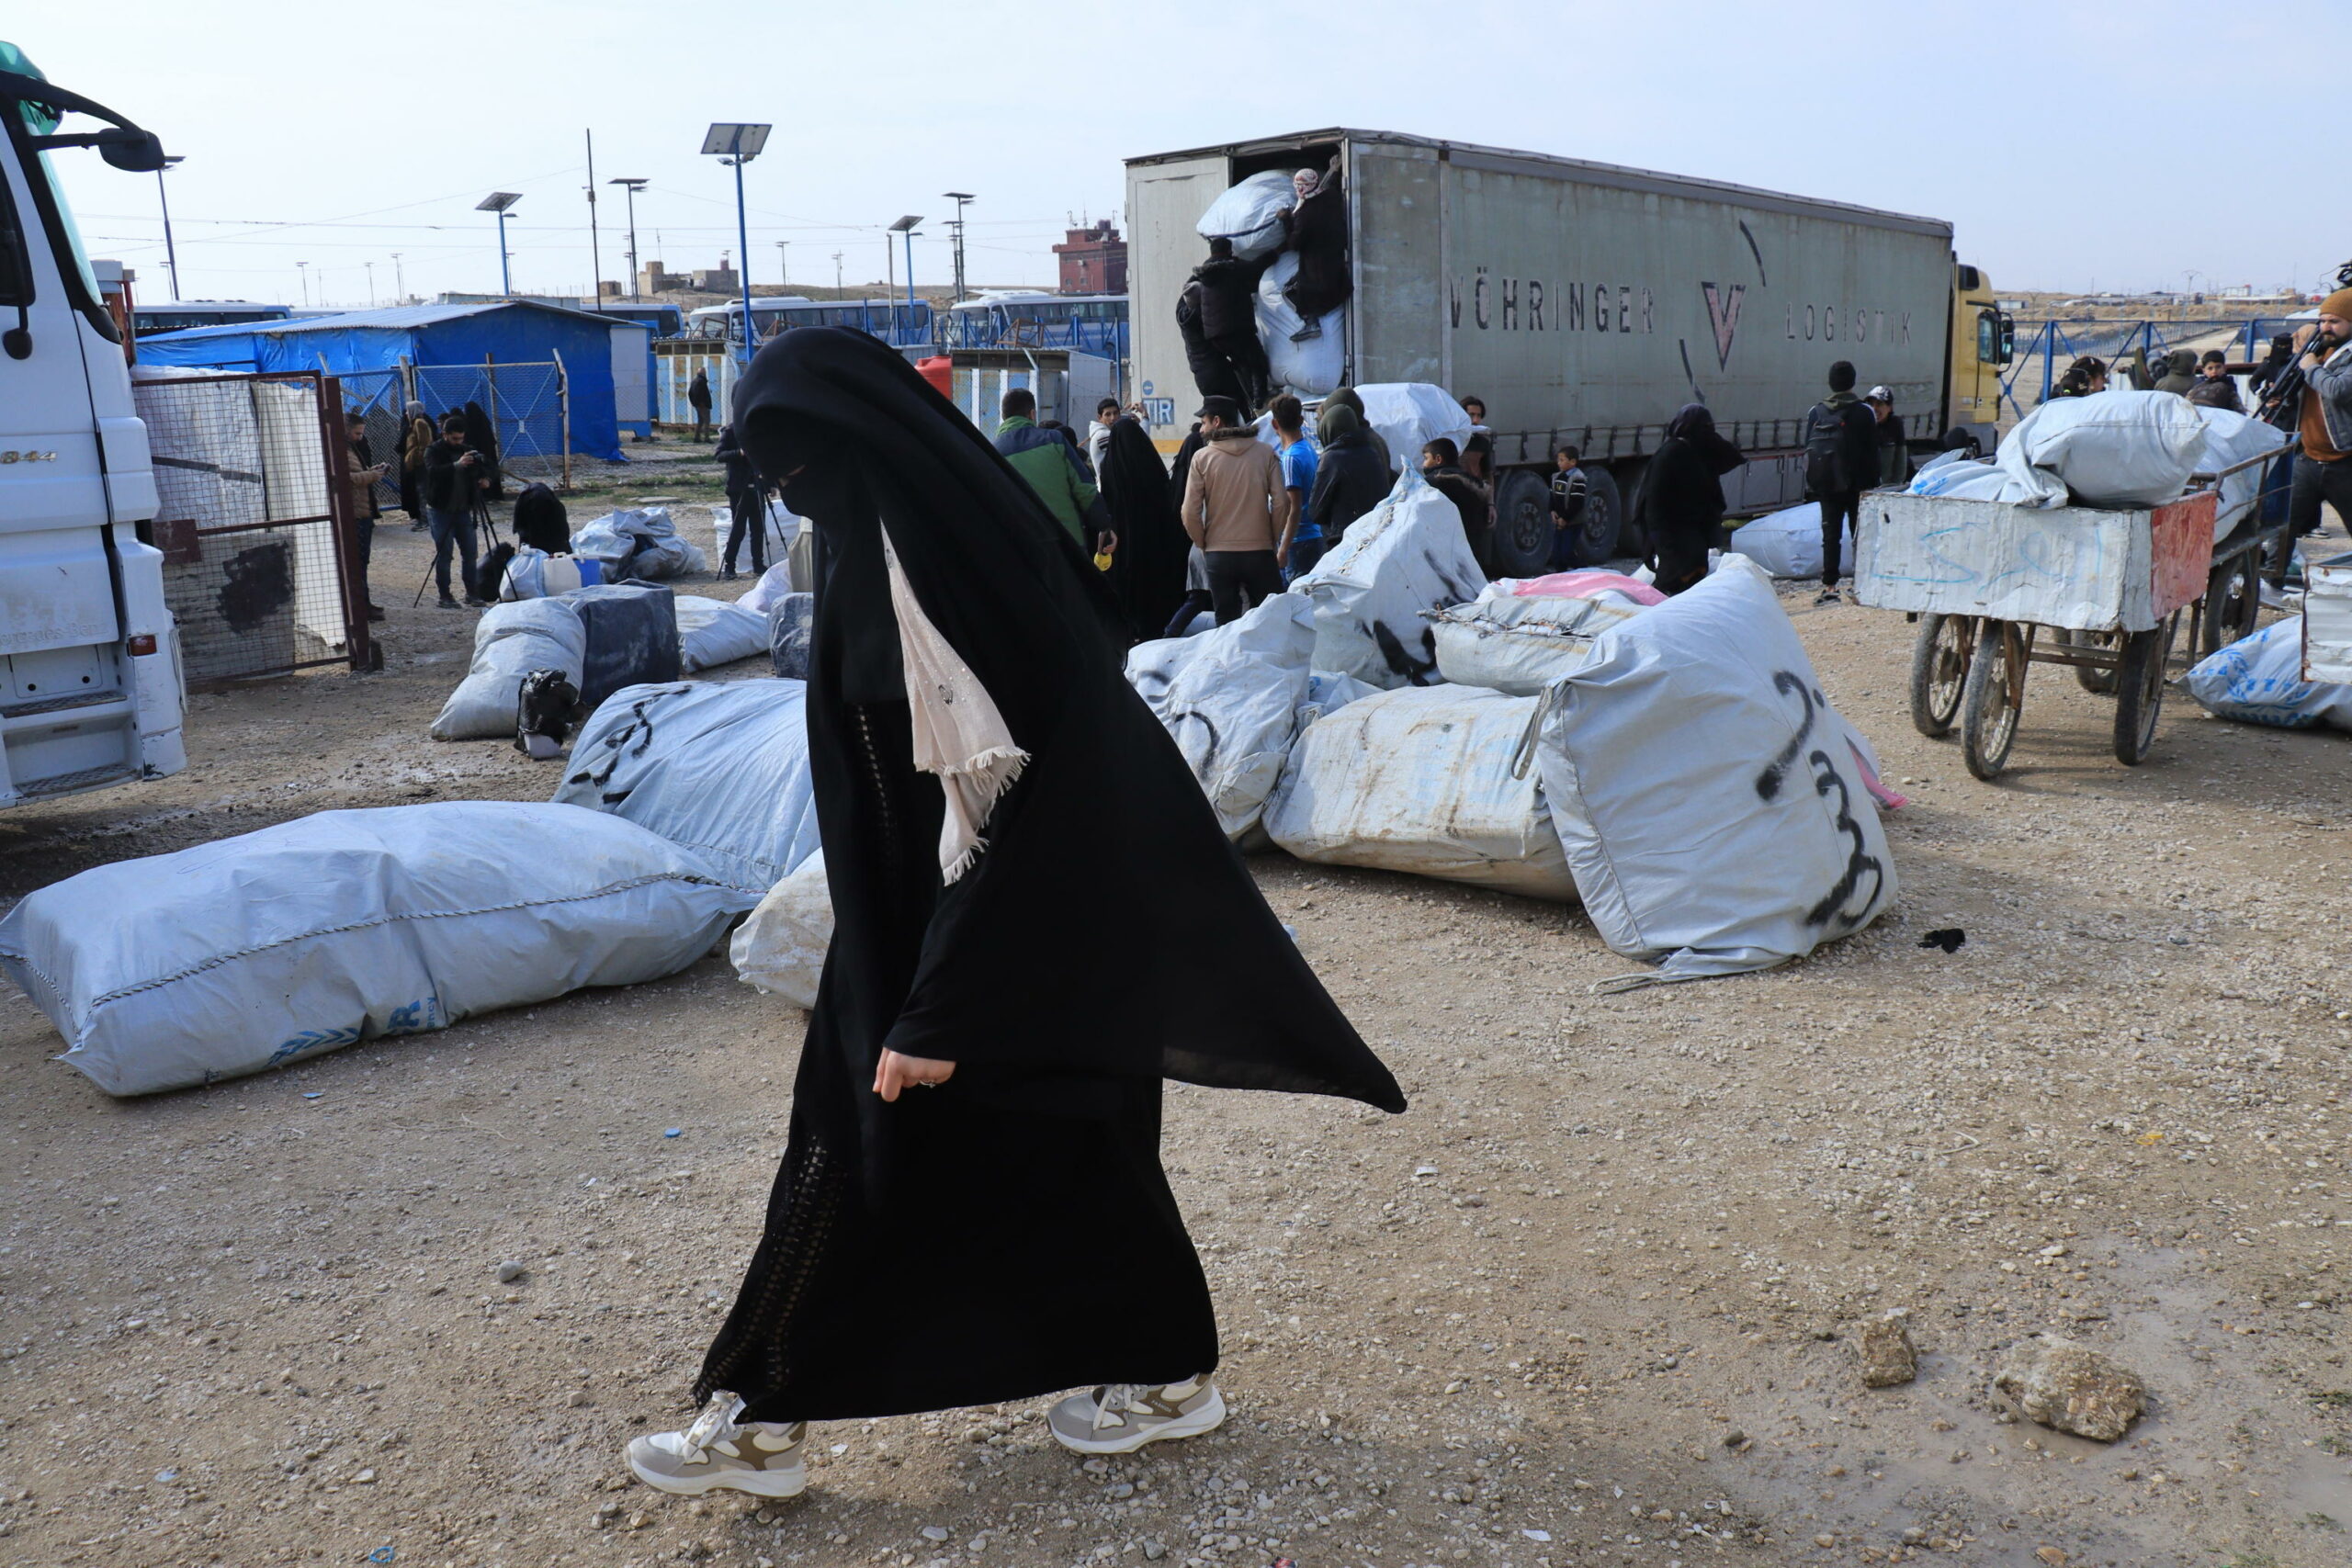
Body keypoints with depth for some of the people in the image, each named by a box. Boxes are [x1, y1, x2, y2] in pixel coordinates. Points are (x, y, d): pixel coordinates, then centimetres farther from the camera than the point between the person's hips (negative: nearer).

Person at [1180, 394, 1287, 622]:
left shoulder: (1202, 457, -3)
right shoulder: (1265, 453, 0)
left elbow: (1190, 513, -6)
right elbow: (1281, 503, -5)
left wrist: (1203, 544, 9)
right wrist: (1272, 540, 8)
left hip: (1218, 555, 0)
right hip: (1260, 552, 0)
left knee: (1226, 623, 6)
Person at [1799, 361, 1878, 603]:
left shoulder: (1815, 412, 4)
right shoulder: (1863, 411, -4)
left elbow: (1808, 449, 6)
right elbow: (1871, 451, -5)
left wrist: (1812, 484, 11)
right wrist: (1871, 483, -1)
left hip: (1825, 484, 2)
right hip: (1855, 484, -2)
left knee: (1830, 534, 4)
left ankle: (1829, 586, -2)